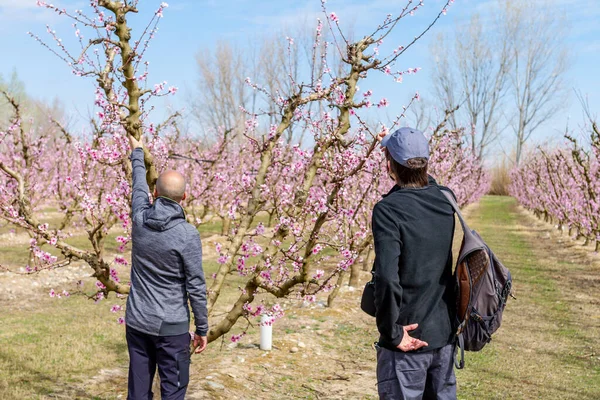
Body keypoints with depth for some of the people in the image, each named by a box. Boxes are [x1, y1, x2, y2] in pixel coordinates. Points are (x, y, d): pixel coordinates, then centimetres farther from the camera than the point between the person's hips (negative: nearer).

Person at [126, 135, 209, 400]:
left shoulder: (139, 218, -4)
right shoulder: (188, 234, -17)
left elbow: (138, 186, 18)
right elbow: (196, 287, -13)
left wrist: (137, 152, 35)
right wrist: (202, 329, -1)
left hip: (136, 321, 5)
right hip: (171, 327, -5)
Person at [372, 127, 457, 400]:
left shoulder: (388, 210, -19)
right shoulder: (445, 200, 0)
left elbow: (387, 278, -29)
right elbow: (425, 184, 25)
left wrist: (391, 333, -16)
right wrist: (393, 144, 34)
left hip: (408, 341, -6)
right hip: (445, 335, 6)